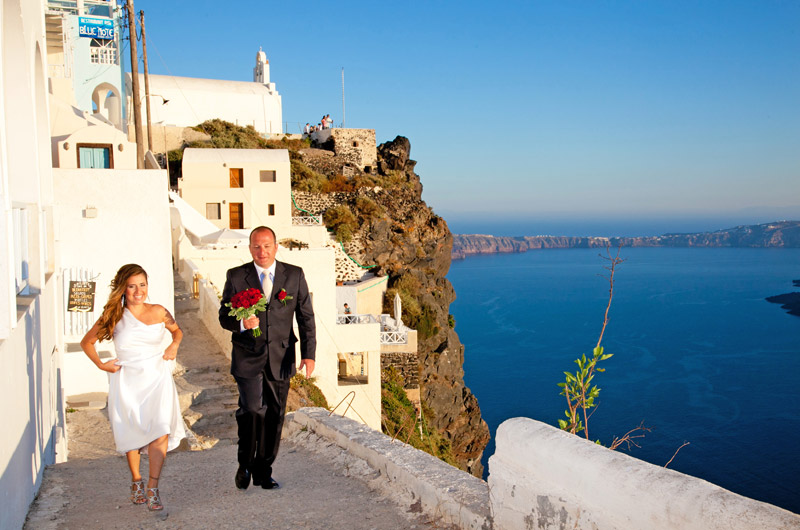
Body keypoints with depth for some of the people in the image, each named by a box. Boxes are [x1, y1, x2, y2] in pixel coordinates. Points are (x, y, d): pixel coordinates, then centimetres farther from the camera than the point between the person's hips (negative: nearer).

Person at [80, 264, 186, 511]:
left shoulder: (158, 312, 0)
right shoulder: (114, 317, -1)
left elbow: (177, 330, 20)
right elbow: (87, 342, 12)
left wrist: (174, 345, 1)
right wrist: (100, 364, 1)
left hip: (157, 379, 0)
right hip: (127, 382, 0)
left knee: (161, 430, -15)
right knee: (132, 433, 9)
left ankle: (152, 489, -6)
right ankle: (136, 481, 32)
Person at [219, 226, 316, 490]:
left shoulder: (294, 275, 2)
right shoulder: (236, 277, 1)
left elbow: (306, 317, 3)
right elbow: (224, 316, 3)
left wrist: (309, 354, -5)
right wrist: (241, 323, -21)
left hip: (280, 358, 2)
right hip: (247, 358, -1)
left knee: (274, 416, 7)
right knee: (252, 410, -15)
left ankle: (263, 471, 24)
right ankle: (245, 463, 10)